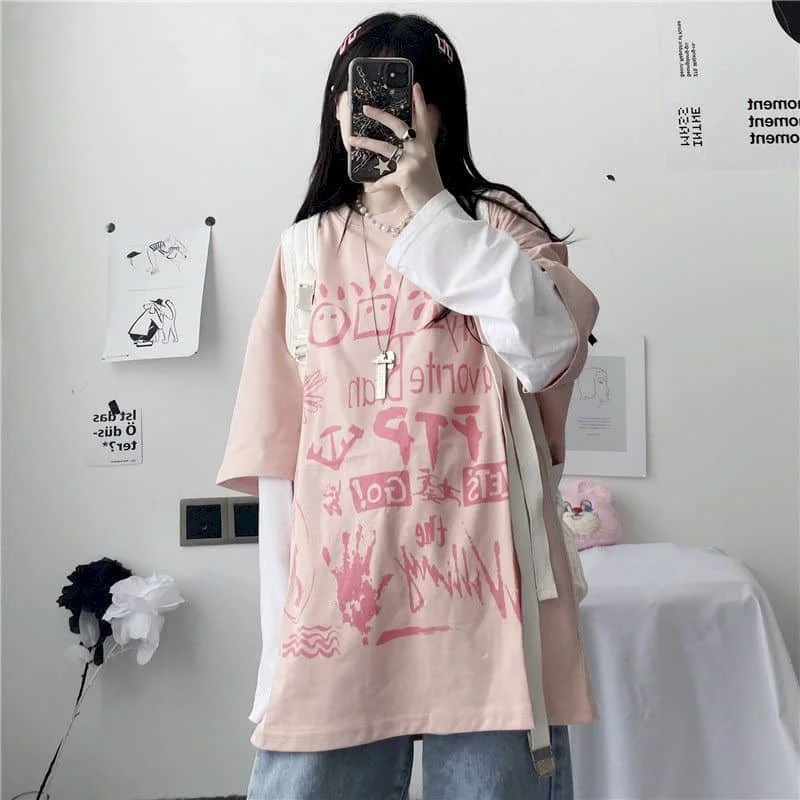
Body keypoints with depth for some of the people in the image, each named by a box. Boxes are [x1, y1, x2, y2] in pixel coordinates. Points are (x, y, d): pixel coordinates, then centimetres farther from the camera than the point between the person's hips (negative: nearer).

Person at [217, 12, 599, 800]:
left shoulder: (496, 223, 7)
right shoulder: (307, 252, 11)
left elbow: (550, 352, -12)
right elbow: (280, 454, 9)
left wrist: (433, 208, -11)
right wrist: (280, 631, 7)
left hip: (481, 590, -1)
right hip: (340, 596, 2)